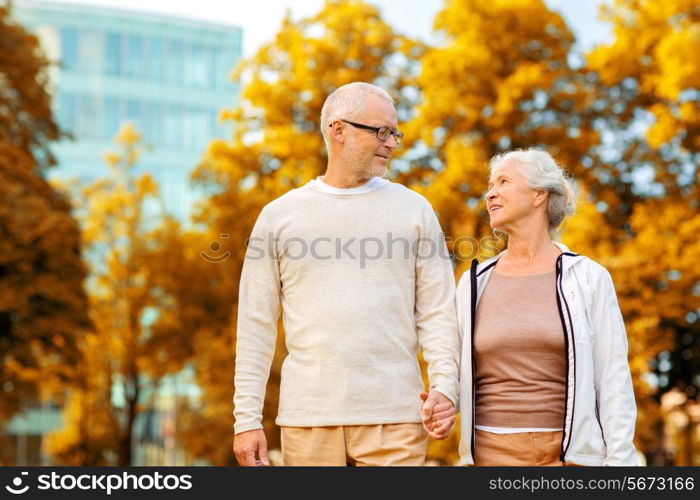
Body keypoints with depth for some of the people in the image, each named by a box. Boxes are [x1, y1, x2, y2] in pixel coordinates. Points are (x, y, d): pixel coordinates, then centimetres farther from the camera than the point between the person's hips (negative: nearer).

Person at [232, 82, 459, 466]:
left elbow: (437, 314, 5)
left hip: (395, 416, 0)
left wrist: (444, 385, -11)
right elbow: (257, 325, 6)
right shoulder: (279, 215, 7)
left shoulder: (414, 210, 8)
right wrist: (247, 419, 1)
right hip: (308, 418, 0)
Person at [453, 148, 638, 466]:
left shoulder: (588, 278, 2)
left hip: (568, 453, -2)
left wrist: (620, 459, -6)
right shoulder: (474, 282, 10)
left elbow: (613, 381, 0)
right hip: (491, 453, 2)